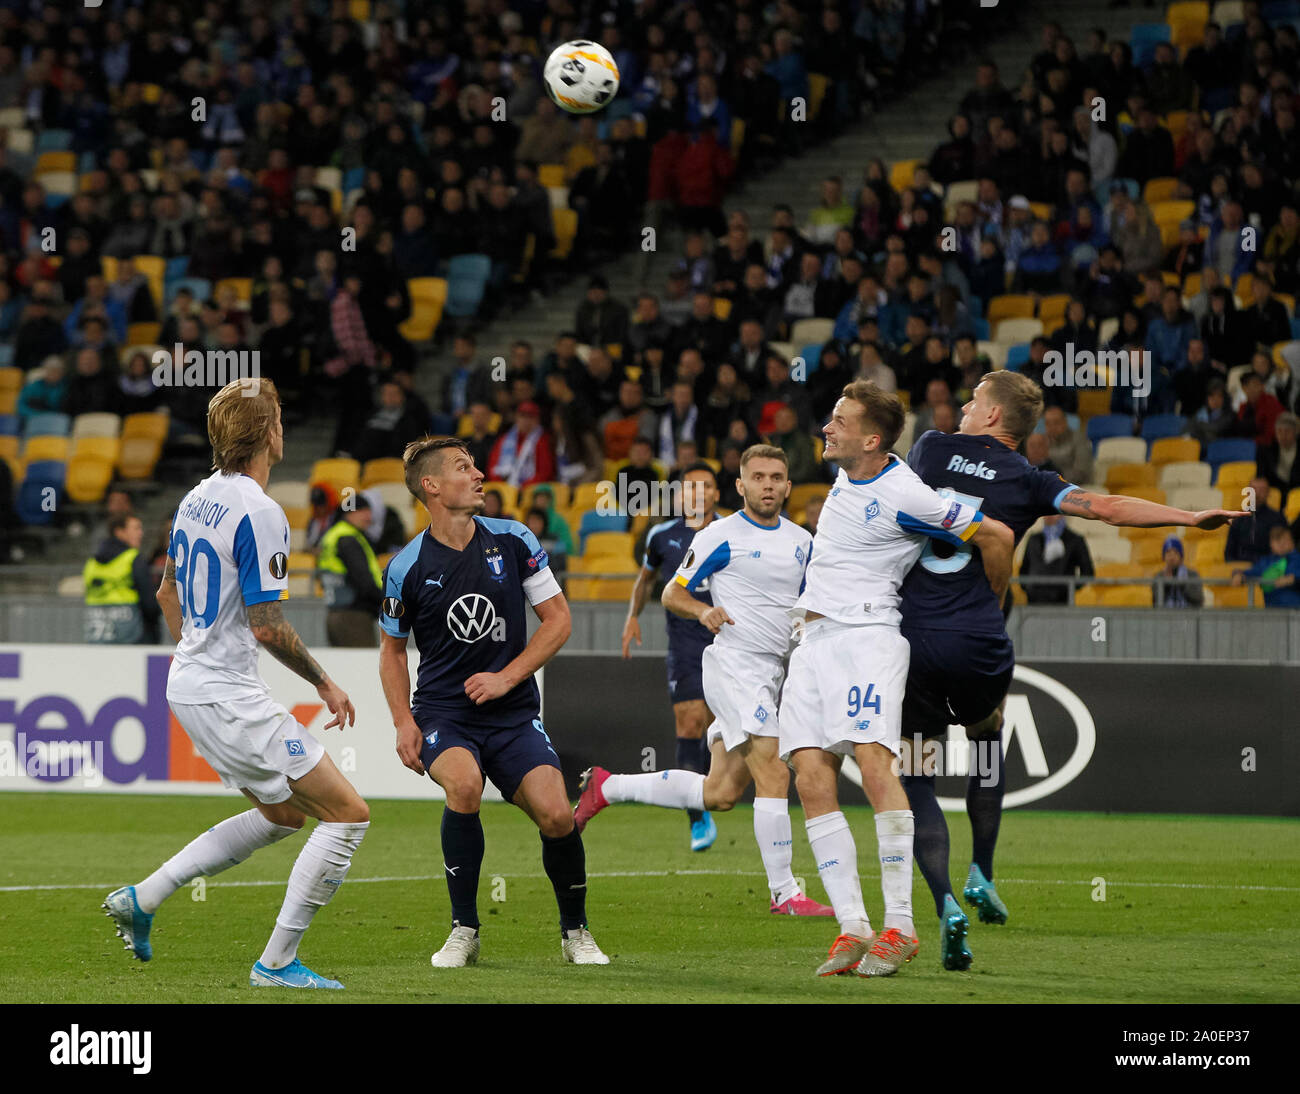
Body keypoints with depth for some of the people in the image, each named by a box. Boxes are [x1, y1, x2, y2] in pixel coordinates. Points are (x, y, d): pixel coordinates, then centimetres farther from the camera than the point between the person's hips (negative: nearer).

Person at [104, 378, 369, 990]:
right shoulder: (259, 513, -19)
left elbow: (168, 595, 21)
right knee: (348, 814, -5)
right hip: (229, 698, -10)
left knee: (283, 813, 24)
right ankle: (276, 963, -3)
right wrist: (324, 683, -9)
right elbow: (266, 625, -21)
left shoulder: (195, 500, 9)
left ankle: (142, 898, 21)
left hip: (187, 685, 10)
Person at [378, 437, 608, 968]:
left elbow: (558, 619, 4)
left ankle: (575, 931, 10)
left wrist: (507, 676, -8)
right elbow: (392, 648, 11)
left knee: (556, 815, -17)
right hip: (442, 711, -1)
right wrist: (404, 723, -2)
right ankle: (464, 931, -16)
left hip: (513, 713, 2)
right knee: (464, 784, -33)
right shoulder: (407, 567, -4)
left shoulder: (512, 540, -1)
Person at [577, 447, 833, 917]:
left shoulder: (801, 541, 14)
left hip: (772, 673, 8)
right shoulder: (720, 536, -4)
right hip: (733, 663, -8)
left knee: (720, 792, 9)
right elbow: (672, 593, 2)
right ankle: (784, 893, -14)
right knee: (773, 773, -17)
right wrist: (703, 611, -18)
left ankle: (606, 787, 23)